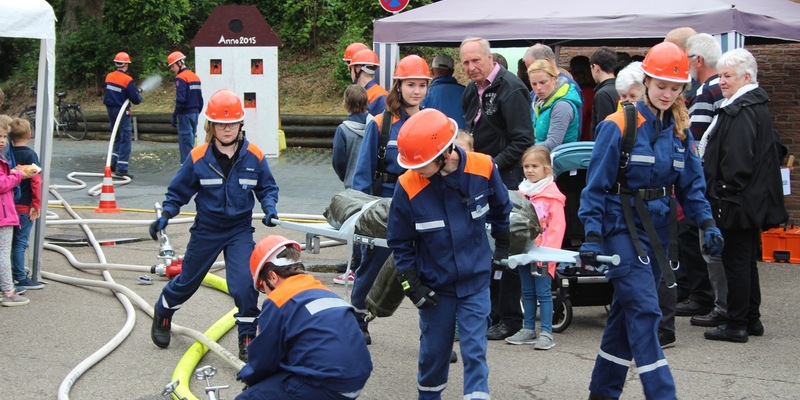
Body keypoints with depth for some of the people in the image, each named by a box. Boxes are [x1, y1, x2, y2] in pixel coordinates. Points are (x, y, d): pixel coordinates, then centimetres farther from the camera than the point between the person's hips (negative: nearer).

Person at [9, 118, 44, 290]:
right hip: (25, 206, -5)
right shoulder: (30, 155, -12)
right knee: (21, 242, -1)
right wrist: (36, 204, -9)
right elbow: (35, 181, -15)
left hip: (10, 204, 5)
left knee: (11, 242, 13)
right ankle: (20, 278, 2)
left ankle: (12, 274, 21)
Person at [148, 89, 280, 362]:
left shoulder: (254, 156, -11)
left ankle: (247, 339, 0)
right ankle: (162, 314, 47)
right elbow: (178, 191, -1)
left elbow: (267, 187, 4)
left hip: (240, 229, 0)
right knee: (188, 280, 17)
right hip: (206, 229, 0)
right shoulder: (198, 158, -13)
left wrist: (269, 207, -14)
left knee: (244, 283, -16)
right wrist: (165, 215, -15)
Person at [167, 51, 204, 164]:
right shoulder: (195, 77, 14)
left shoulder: (181, 78, -12)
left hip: (185, 115, -8)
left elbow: (181, 100, -19)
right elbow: (200, 100, 16)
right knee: (190, 142, 13)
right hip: (195, 113, 8)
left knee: (185, 143, -6)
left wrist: (174, 116, -13)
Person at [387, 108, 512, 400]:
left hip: (476, 281, 0)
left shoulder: (482, 169, -17)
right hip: (435, 286, 0)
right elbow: (400, 242, -6)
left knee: (475, 351, -2)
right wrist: (412, 285, -8)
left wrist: (503, 247, 18)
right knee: (433, 351, 13)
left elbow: (501, 210, 6)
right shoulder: (408, 187, -20)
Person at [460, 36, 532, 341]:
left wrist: (495, 165, -19)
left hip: (506, 179, -8)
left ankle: (509, 318, 5)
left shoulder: (510, 89, -13)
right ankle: (489, 313, 20)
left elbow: (523, 141, -16)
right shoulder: (472, 91, 14)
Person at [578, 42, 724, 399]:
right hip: (622, 226, -6)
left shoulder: (679, 130, 5)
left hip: (658, 229, 6)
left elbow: (691, 184, 9)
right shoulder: (618, 126, -13)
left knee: (627, 311, 13)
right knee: (644, 310, -14)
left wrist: (707, 223, -6)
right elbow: (596, 185, -11)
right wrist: (592, 236, -17)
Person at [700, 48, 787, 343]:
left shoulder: (742, 111, -19)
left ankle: (736, 325, 2)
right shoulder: (756, 106, 14)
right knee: (747, 261, 17)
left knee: (736, 263, -4)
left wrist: (726, 192, -17)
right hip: (754, 202, 11)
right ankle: (752, 320, 24)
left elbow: (737, 161, -25)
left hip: (737, 202, -10)